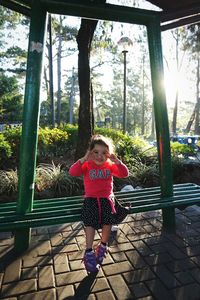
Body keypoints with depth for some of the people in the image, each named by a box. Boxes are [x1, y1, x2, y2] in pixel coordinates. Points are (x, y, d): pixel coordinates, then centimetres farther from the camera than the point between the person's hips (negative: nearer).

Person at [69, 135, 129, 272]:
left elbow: (125, 174, -2)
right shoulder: (87, 165, 0)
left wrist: (116, 161, -15)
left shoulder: (110, 166, 8)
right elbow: (72, 172, -16)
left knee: (109, 219, -22)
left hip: (107, 198, 2)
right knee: (91, 221, -25)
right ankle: (89, 253, -11)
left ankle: (103, 246, 3)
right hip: (91, 198, -1)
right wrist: (83, 159, -26)